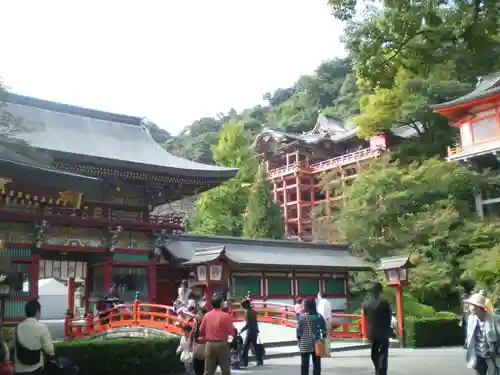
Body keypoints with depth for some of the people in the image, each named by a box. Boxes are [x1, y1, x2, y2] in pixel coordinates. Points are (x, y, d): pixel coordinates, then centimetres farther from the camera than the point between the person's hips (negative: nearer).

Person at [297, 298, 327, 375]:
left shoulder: (302, 316, -9)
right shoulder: (319, 316, 1)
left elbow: (299, 330, -6)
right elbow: (324, 329, 2)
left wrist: (299, 340, 5)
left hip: (305, 344, -3)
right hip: (317, 343, 3)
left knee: (305, 364, 5)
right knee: (317, 363, 10)